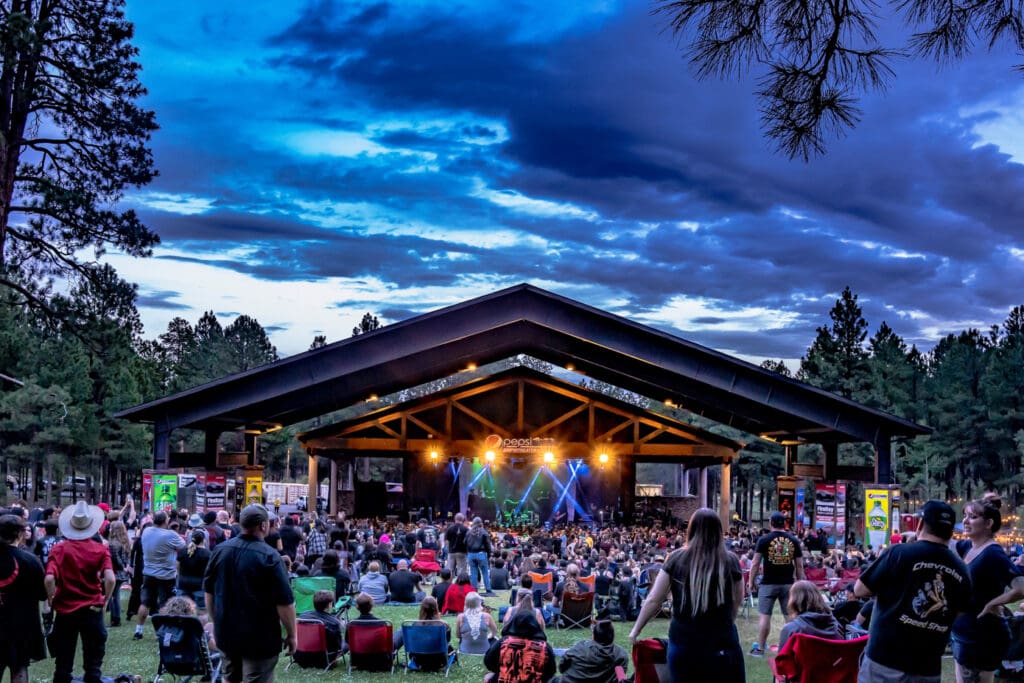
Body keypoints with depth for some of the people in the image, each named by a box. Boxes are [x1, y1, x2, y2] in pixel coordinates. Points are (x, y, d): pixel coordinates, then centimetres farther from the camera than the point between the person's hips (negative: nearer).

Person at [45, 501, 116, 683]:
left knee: (63, 665, 12)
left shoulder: (59, 549, -6)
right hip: (93, 611, 0)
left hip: (65, 610, 0)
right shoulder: (101, 549, -6)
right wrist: (105, 599, 1)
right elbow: (110, 579, -17)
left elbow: (49, 579, -18)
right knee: (93, 665, 9)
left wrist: (52, 599, 0)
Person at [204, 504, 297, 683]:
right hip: (259, 637, -6)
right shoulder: (269, 556, -18)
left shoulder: (220, 550, 1)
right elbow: (285, 602, -18)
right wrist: (291, 635, -8)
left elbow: (209, 591, 11)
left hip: (226, 633, 6)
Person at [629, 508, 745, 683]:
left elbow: (653, 601, 1)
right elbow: (737, 602, 9)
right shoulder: (730, 561, -5)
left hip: (683, 644, 1)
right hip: (722, 645, -1)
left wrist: (636, 630, 14)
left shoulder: (676, 559, -4)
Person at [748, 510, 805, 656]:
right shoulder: (793, 540, 4)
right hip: (788, 584, 3)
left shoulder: (764, 540, -5)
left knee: (764, 616, 2)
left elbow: (755, 563, -7)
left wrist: (751, 582, 2)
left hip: (768, 584, -3)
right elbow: (799, 565, 6)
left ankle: (760, 648, 5)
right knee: (790, 616, 9)